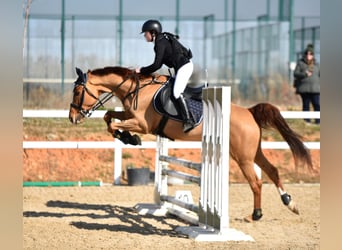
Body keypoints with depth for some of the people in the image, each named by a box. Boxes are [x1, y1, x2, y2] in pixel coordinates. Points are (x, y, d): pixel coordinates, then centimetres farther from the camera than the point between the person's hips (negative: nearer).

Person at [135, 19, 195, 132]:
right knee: (178, 92, 10)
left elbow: (156, 65, -19)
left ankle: (188, 121, -18)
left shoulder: (161, 43, -17)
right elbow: (159, 63, 19)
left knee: (177, 92, -16)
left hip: (184, 67, -10)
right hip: (182, 66, 10)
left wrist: (142, 70, -9)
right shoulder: (162, 40, 13)